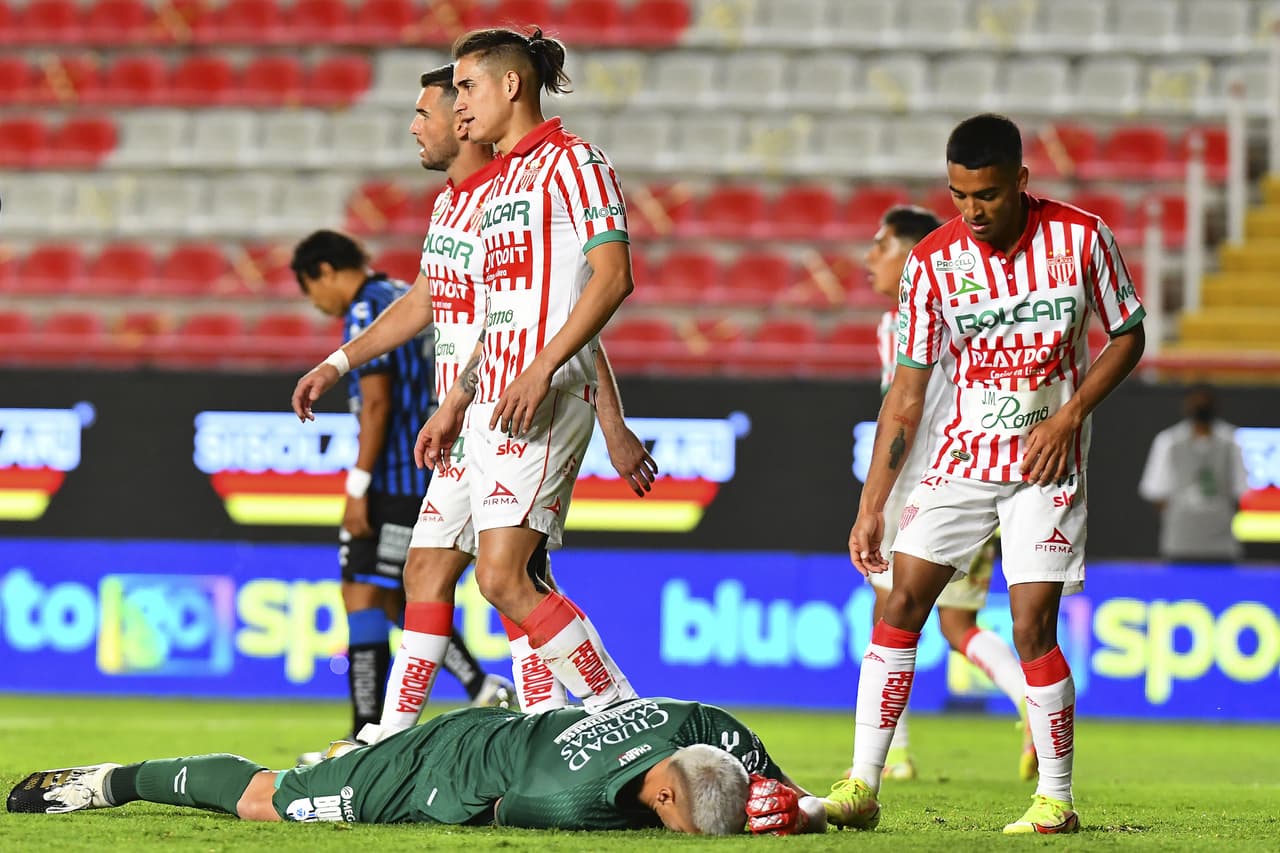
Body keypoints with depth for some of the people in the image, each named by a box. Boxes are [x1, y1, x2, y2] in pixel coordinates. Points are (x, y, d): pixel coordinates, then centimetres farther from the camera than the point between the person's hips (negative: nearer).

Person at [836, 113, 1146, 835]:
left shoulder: (1081, 238, -9)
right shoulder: (933, 261, -6)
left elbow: (1128, 337, 3)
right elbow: (907, 391, -1)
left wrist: (1069, 415, -11)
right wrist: (872, 504, -3)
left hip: (1046, 459, -2)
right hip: (963, 453, 2)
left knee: (1033, 627, -10)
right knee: (902, 604, -7)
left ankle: (1056, 800, 4)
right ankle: (862, 788, -5)